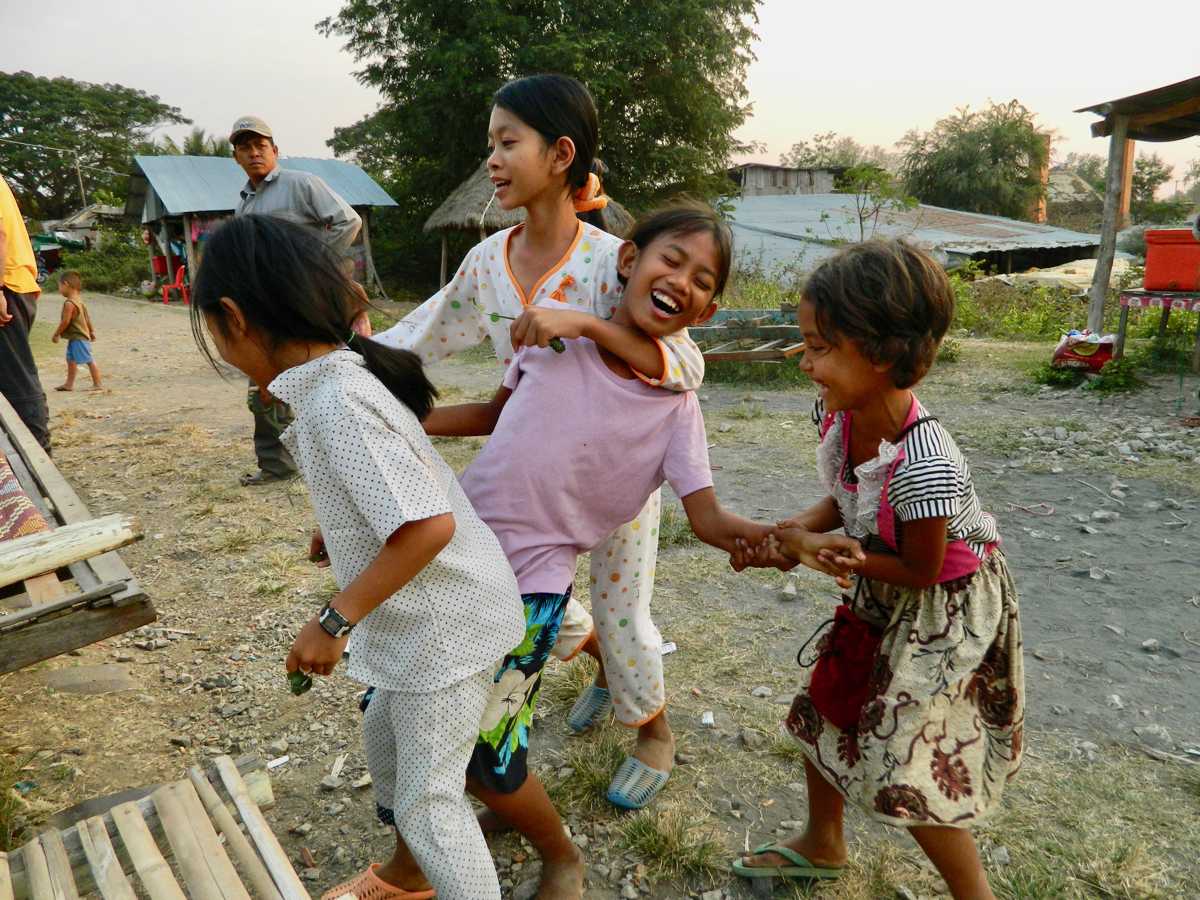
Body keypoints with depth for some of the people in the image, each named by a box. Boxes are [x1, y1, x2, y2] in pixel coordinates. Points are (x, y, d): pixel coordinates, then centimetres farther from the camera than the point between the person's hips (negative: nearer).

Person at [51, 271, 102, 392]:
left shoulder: (69, 303, -19)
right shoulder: (79, 300, 11)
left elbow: (65, 321, -20)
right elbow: (87, 317, 17)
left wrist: (56, 334, -11)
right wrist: (92, 331, 25)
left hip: (78, 338, -11)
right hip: (75, 337, 11)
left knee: (89, 360, -7)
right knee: (71, 360, 18)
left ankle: (98, 384, -5)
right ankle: (69, 384, 27)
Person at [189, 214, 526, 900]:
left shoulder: (335, 403, -26)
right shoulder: (351, 373, 3)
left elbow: (429, 524, -31)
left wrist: (335, 621, -24)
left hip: (443, 625, -10)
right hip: (424, 618, 10)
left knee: (428, 802, 6)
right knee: (384, 739, 29)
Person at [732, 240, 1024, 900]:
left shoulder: (923, 465, -36)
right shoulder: (837, 414, -13)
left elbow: (921, 569, -22)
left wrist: (820, 549, -20)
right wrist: (789, 534, -14)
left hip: (945, 607, -8)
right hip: (882, 598, 8)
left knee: (904, 772, 0)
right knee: (821, 711, 18)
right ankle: (822, 846, 44)